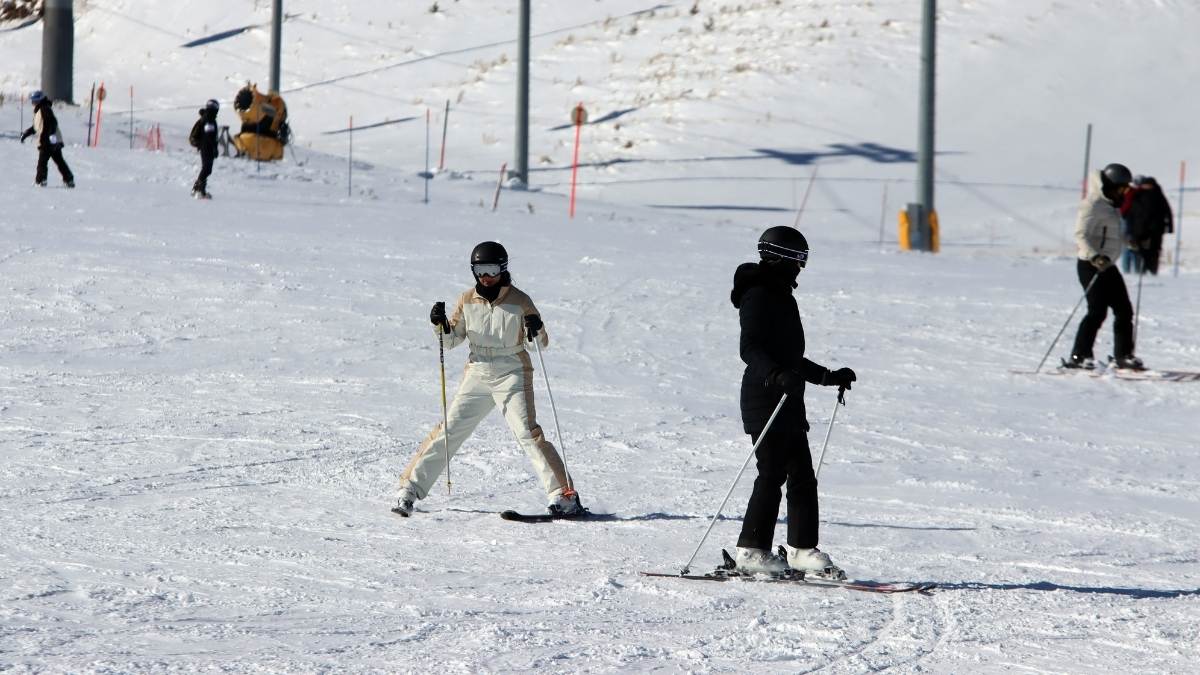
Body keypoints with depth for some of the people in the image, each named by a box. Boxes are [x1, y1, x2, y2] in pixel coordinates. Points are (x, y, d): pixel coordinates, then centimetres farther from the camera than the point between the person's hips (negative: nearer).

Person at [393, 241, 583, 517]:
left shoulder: (519, 301, -3)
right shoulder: (468, 301, 5)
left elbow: (540, 344, 0)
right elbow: (451, 340, 12)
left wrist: (536, 331, -22)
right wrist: (441, 325, -8)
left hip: (512, 375, -3)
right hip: (478, 373, 3)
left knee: (527, 433, -17)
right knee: (448, 431, -1)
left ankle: (562, 494, -16)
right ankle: (409, 489, 6)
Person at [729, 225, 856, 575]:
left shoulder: (781, 297, 21)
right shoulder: (758, 296, -9)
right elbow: (749, 349, -21)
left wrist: (829, 376, 30)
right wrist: (776, 375, -36)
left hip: (788, 403, 10)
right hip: (764, 400, -10)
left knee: (802, 477, 5)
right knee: (772, 474, -9)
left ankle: (802, 548, 7)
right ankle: (752, 550, -5)